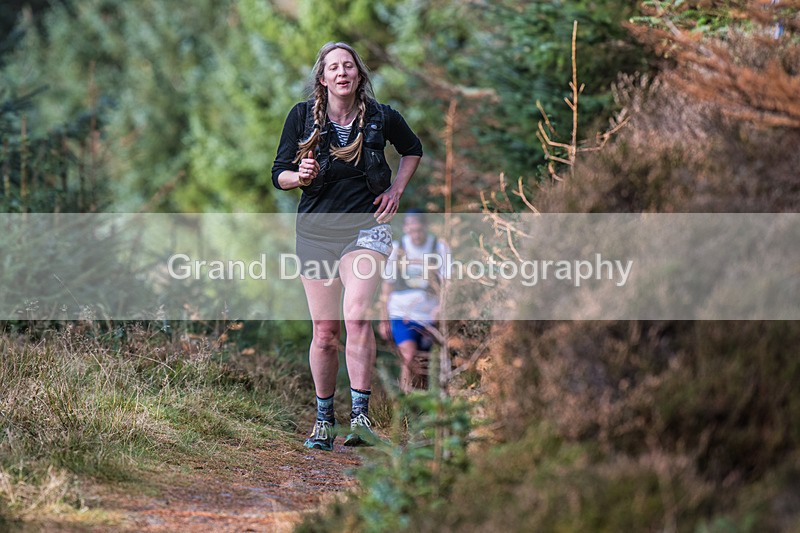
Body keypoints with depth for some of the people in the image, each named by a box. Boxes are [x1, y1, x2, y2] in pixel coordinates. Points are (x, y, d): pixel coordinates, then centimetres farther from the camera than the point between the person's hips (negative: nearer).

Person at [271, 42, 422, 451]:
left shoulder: (381, 118, -1)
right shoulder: (302, 116, -1)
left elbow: (413, 150, 19)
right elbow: (279, 175, 3)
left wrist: (396, 190, 6)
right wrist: (301, 176, -18)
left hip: (366, 225, -2)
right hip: (316, 229, 2)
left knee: (356, 316, -22)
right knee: (325, 331, 3)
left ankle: (361, 416, -20)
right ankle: (323, 420, 17)